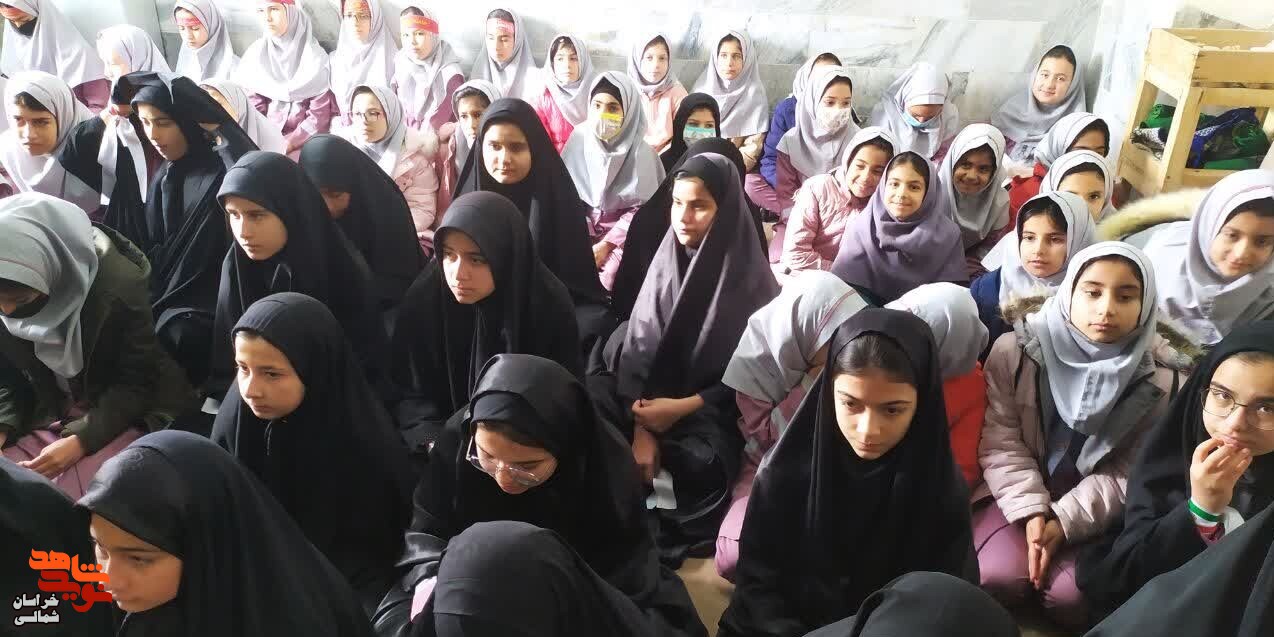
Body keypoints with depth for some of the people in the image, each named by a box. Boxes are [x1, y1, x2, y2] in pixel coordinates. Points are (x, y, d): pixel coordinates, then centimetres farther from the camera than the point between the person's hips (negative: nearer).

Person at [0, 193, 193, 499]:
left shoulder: (117, 287, -25)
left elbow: (137, 382, -16)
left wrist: (81, 440, -26)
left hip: (123, 416, -5)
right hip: (46, 417, 5)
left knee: (72, 495, -26)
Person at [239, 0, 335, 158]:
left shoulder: (314, 57, -5)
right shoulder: (255, 54, 5)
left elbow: (320, 116, -8)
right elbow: (254, 108, 5)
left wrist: (289, 143, -15)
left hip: (304, 141, -3)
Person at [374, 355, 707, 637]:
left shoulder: (607, 464, -26)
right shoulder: (458, 438, -20)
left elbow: (620, 575, -18)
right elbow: (427, 529, -5)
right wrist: (430, 580, -24)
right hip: (477, 584, 3)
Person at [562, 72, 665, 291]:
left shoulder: (640, 152, -9)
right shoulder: (579, 138, -3)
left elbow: (640, 209, -8)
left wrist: (605, 245, -15)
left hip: (622, 234, -2)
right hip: (582, 229, 2)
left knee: (605, 276, -25)